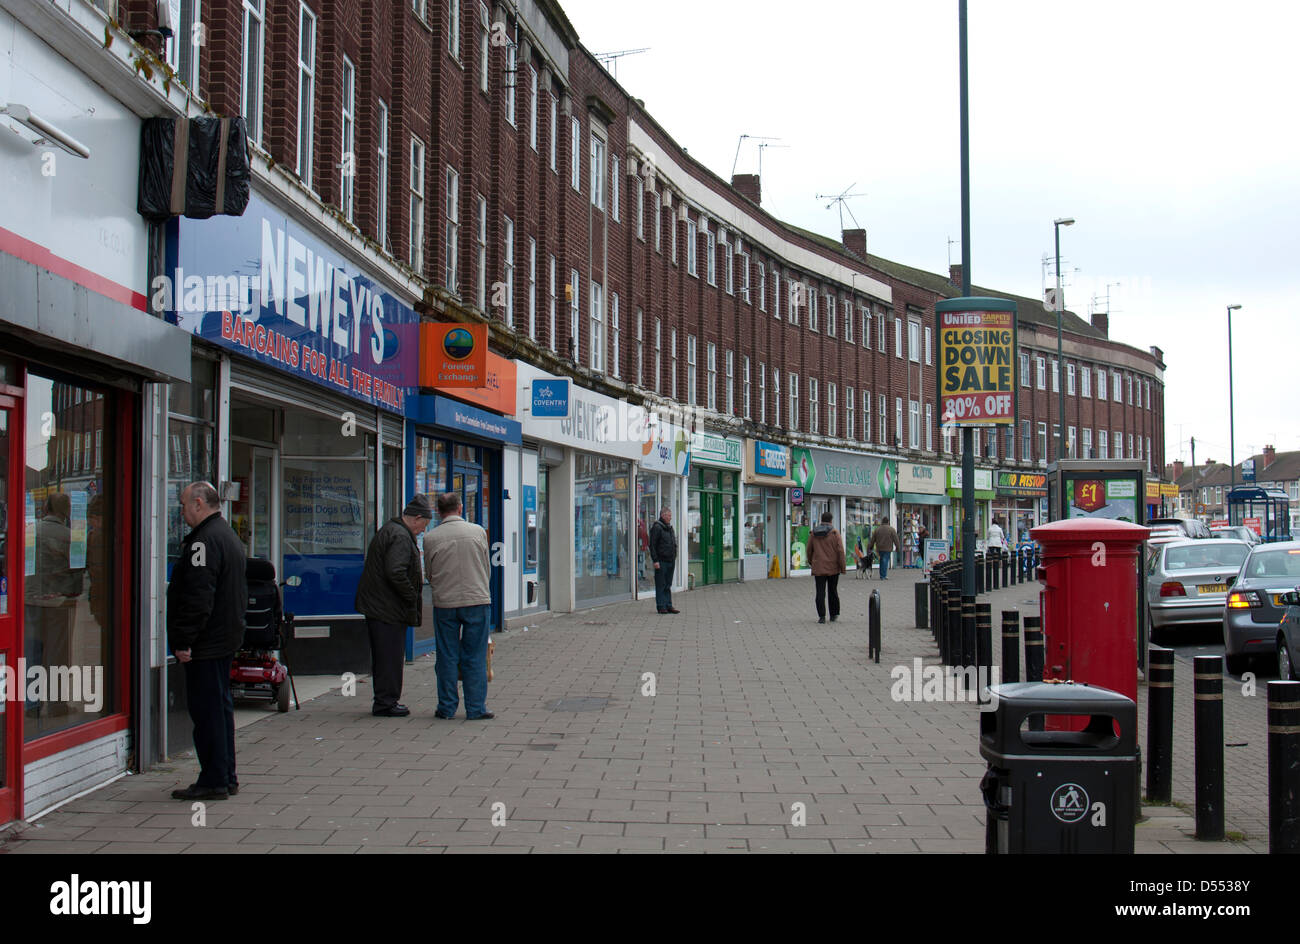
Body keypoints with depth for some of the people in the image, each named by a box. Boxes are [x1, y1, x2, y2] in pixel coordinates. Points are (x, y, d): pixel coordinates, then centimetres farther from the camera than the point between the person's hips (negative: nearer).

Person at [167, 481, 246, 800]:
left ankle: (213, 781, -1)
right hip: (226, 638, 11)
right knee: (220, 706, 15)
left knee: (206, 711, -5)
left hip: (206, 643, -11)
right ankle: (226, 778, 22)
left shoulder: (205, 541, -18)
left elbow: (198, 598, -24)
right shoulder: (228, 534, 17)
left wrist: (184, 641, -21)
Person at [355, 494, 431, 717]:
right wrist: (413, 597, -16)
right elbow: (396, 573, -27)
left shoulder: (388, 531, 17)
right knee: (391, 656, -4)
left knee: (383, 656, 16)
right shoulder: (401, 537, -17)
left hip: (375, 605, 11)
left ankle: (384, 701, 23)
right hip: (388, 608, -11)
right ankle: (386, 703, 1)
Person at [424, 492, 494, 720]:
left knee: (447, 657, 9)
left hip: (444, 603, 0)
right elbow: (487, 568, 8)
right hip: (477, 599, 0)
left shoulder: (430, 538, -3)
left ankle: (447, 707, 13)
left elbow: (429, 575, 8)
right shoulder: (477, 532, -1)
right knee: (475, 658, 5)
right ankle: (476, 708, 6)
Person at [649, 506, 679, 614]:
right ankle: (661, 606, 1)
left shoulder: (670, 527, 17)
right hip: (661, 561, -8)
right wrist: (655, 560, -18)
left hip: (670, 561, 8)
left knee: (668, 585, 10)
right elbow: (652, 545, -13)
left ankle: (668, 605, 14)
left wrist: (674, 558, 18)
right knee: (661, 585, -2)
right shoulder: (656, 527, -9)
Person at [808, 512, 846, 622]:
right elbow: (840, 551, -10)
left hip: (818, 568, 1)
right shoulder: (835, 533, -6)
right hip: (833, 568, -1)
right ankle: (834, 615, 19)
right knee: (833, 591, 12)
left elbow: (809, 550, 10)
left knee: (820, 592, 1)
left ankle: (821, 616, -5)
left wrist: (810, 562, 27)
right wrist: (843, 567, -4)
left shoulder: (813, 533, 2)